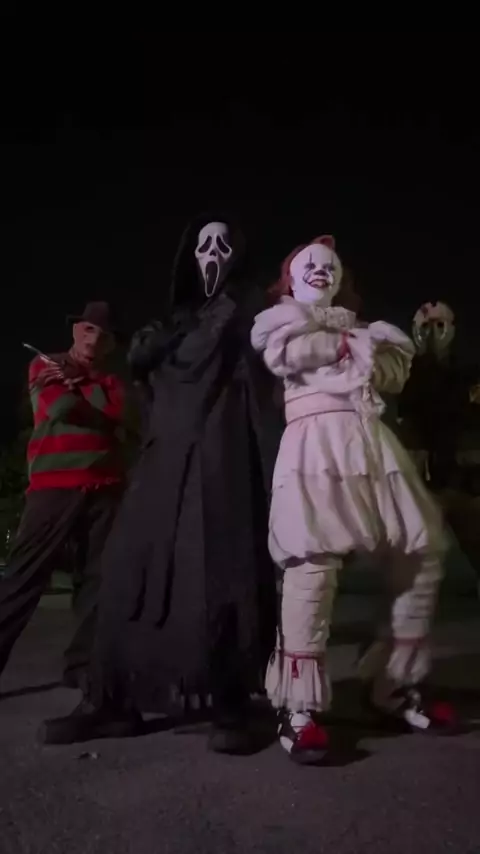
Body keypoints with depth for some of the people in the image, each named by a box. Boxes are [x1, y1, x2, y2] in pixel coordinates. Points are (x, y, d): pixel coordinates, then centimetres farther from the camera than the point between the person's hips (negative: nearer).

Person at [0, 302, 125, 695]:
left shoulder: (111, 383, 22)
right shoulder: (44, 366, 12)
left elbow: (115, 421, 2)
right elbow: (59, 408, -7)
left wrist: (79, 384, -3)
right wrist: (96, 410, 4)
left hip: (104, 490, 4)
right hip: (55, 486, -4)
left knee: (98, 578, 0)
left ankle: (83, 665, 5)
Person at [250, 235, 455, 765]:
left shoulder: (357, 327, 32)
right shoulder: (281, 319, 19)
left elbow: (395, 369, 17)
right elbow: (286, 355, -6)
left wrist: (357, 342, 3)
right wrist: (349, 344, 7)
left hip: (371, 442, 6)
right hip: (316, 441, -6)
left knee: (423, 552, 2)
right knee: (314, 559, -22)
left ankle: (395, 685, 12)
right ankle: (299, 707, -19)